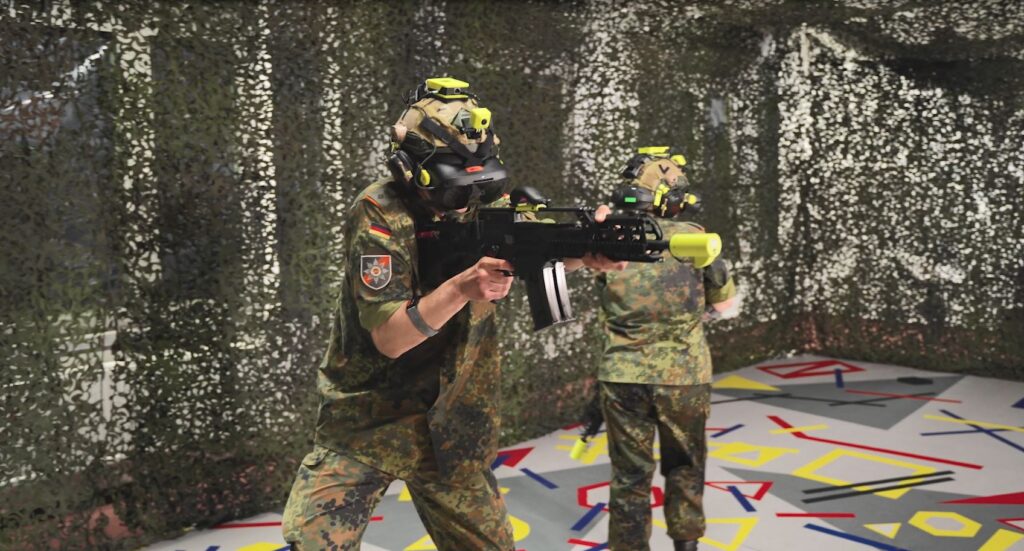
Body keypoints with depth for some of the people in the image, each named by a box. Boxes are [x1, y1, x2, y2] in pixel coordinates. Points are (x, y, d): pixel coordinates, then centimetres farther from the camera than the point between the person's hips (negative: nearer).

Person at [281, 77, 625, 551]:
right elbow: (388, 338, -24)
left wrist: (591, 250, -38)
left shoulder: (486, 206, -3)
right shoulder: (379, 214, -19)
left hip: (451, 428, 4)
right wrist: (461, 288, -39)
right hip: (363, 427, -4)